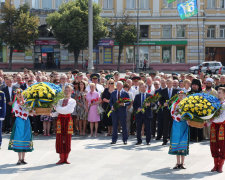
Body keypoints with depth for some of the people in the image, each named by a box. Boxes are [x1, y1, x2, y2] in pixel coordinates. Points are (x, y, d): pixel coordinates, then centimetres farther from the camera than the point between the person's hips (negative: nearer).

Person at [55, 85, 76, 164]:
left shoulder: (73, 101, 4)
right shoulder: (60, 100, 17)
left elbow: (68, 110, -11)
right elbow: (57, 110, 9)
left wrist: (59, 108, -10)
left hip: (68, 119, -2)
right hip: (60, 119, 3)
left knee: (67, 139, -1)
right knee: (60, 139, -3)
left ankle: (66, 158, 5)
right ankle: (62, 158, 2)